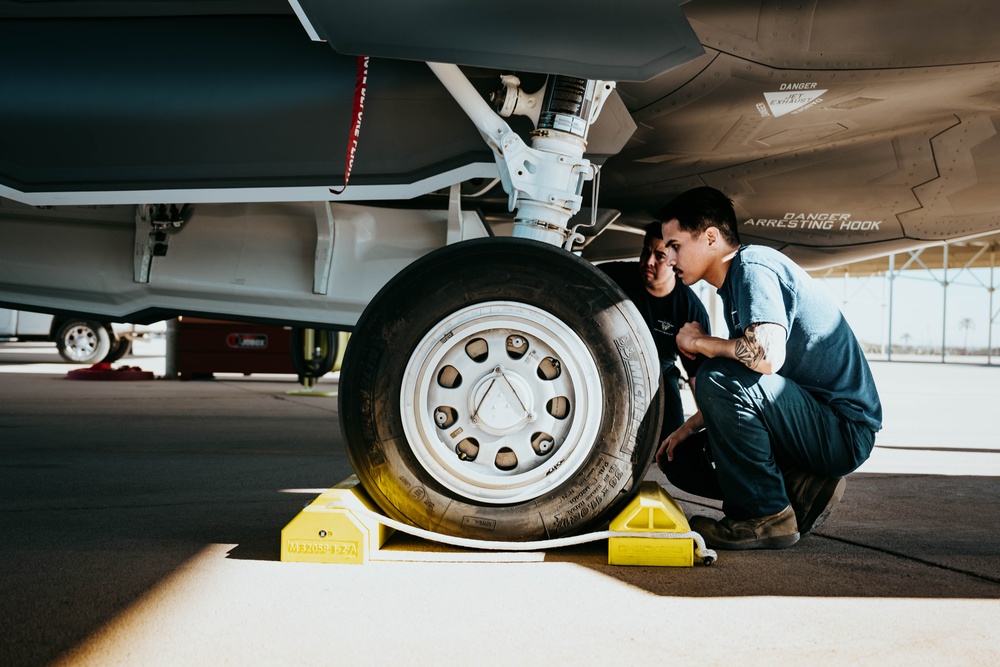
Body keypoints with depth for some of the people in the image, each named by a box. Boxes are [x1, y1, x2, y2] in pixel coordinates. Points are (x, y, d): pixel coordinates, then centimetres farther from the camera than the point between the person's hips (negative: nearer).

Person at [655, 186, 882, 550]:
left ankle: (764, 517, -17)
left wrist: (701, 342, -15)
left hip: (845, 428, -10)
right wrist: (688, 427, 8)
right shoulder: (733, 282, 14)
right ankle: (802, 488, 3)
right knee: (682, 459, 10)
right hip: (814, 425, 10)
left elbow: (768, 355, -34)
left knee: (717, 377, -30)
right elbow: (745, 388, 20)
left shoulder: (754, 265, -16)